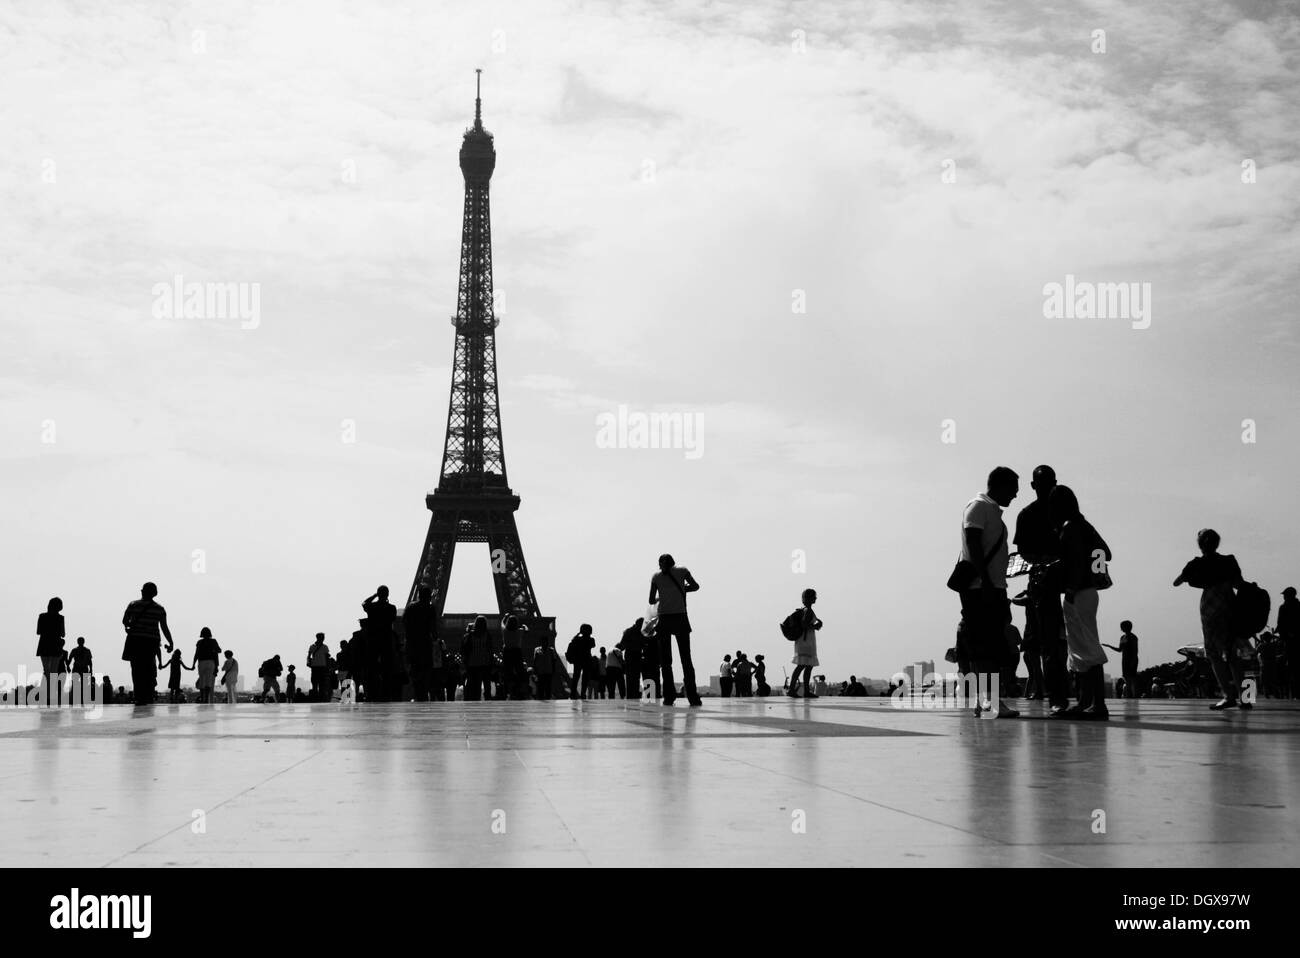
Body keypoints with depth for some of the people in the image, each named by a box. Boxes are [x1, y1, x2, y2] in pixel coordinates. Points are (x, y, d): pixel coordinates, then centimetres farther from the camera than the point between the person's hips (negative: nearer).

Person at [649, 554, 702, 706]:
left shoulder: (656, 576, 6)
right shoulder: (682, 570, 5)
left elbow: (651, 601, 9)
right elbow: (695, 586, 8)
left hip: (664, 619, 0)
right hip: (680, 618, 0)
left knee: (665, 660, 6)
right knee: (686, 658, 4)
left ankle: (669, 695, 0)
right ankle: (692, 696, -5)